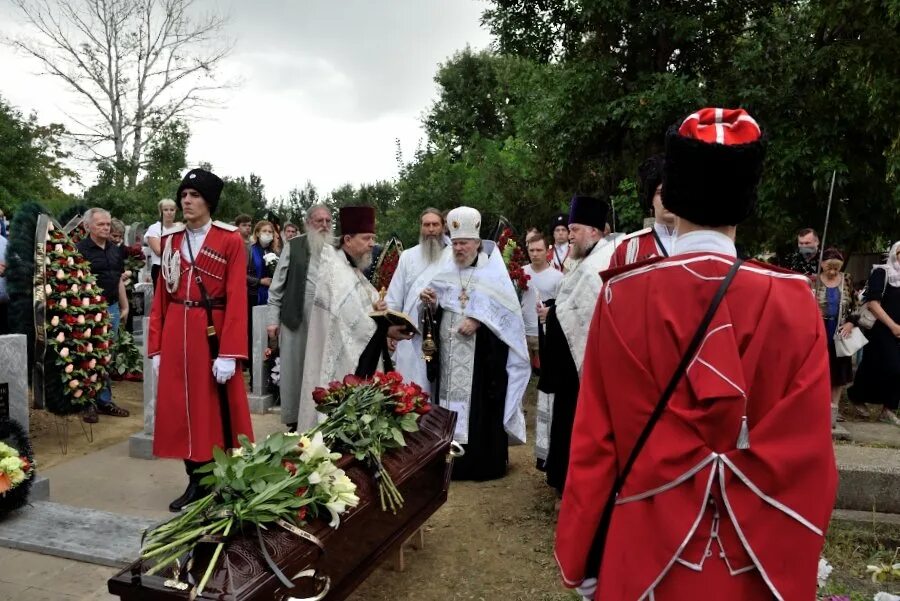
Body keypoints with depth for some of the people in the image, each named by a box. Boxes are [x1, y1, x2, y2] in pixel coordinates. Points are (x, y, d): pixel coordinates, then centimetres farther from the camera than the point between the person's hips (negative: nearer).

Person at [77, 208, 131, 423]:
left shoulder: (115, 250, 12)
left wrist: (125, 306, 15)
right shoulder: (80, 249, -9)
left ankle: (104, 400, 21)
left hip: (112, 308, 6)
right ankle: (88, 403, 12)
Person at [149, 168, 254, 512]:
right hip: (176, 335, 5)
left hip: (213, 334, -5)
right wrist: (156, 348, 4)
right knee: (182, 408, 9)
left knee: (217, 408, 3)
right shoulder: (171, 239, 9)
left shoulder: (231, 240, -6)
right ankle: (196, 482, 22)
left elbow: (236, 299, -12)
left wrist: (229, 353, -17)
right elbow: (161, 296, 9)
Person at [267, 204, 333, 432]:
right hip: (295, 318, -1)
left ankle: (320, 421, 16)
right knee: (294, 370, 7)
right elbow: (278, 284, 2)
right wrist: (273, 318, -3)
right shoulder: (293, 245, 2)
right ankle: (294, 420, 21)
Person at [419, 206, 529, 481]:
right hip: (450, 353, 4)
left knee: (482, 407, -2)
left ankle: (486, 462, 9)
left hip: (483, 354, -4)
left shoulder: (493, 271, -3)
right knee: (451, 399, 5)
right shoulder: (446, 270, 10)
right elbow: (440, 309, 15)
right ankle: (452, 459, 16)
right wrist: (432, 302, -6)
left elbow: (507, 309, -10)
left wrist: (478, 320, -19)